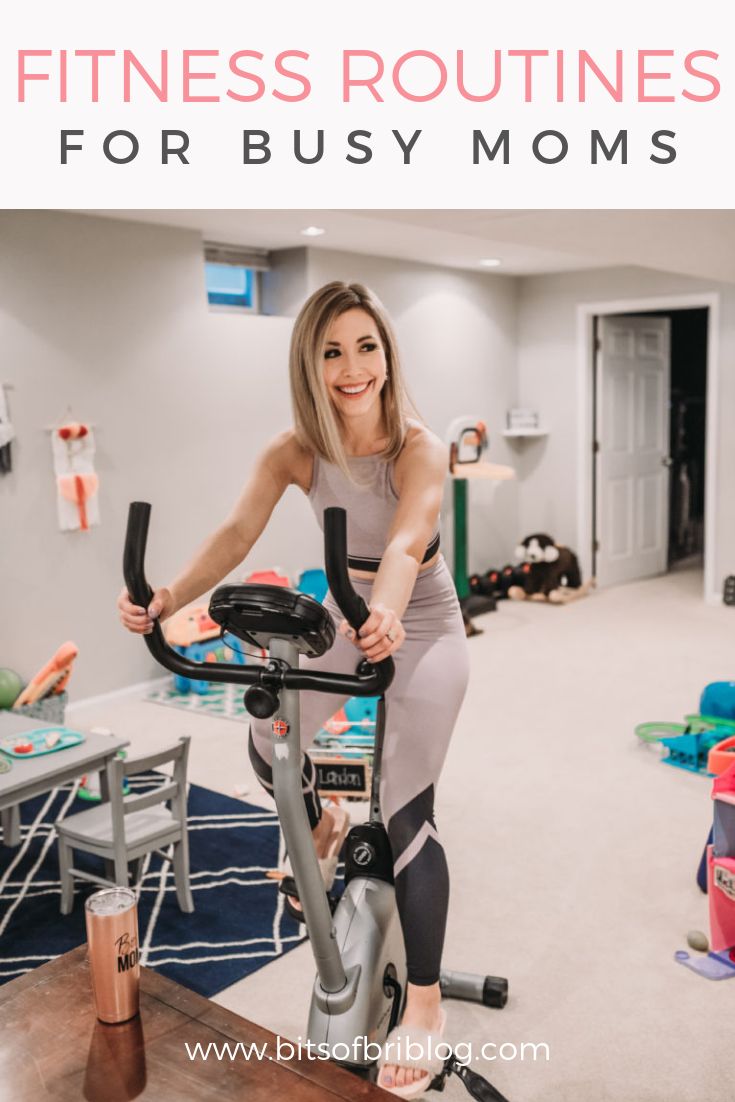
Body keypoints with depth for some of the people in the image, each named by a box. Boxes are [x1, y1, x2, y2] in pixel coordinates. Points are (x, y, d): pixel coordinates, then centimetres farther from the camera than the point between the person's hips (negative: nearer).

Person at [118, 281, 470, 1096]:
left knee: (404, 812, -7)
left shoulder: (418, 449, -23)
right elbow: (237, 533, -26)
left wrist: (386, 614, -62)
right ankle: (321, 830, 37)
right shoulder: (295, 451, -12)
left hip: (421, 631, -5)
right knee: (268, 743, 0)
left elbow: (405, 543, -41)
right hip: (344, 623, 5)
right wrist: (169, 599, -43)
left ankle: (425, 1003, 10)